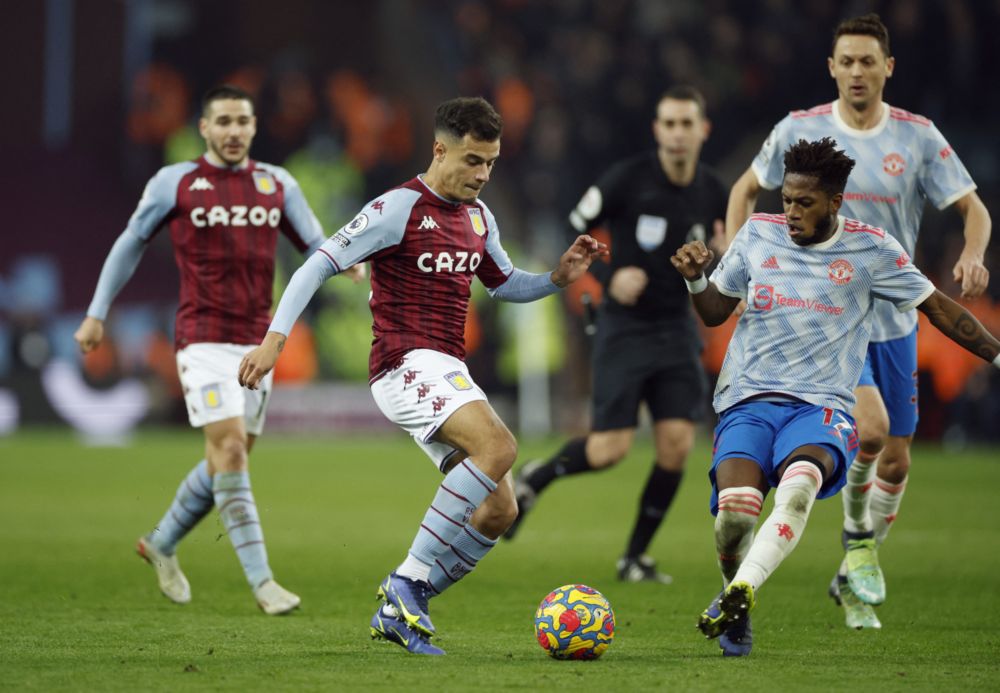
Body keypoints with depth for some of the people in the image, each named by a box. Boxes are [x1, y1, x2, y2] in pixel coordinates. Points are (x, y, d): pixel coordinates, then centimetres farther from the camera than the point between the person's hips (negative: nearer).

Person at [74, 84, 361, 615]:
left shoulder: (277, 184, 8)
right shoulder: (174, 183, -2)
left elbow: (315, 243, 9)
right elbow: (131, 243, 9)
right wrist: (97, 313, 10)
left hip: (256, 342, 5)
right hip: (204, 340, -5)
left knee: (229, 460, 10)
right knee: (230, 451, -16)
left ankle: (161, 544, 33)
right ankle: (261, 580, -15)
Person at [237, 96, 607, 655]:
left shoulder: (479, 217, 15)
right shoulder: (399, 209, -9)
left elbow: (505, 285, 29)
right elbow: (320, 265, -11)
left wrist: (559, 278, 10)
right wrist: (276, 337, -20)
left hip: (450, 375, 9)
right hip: (406, 364, -9)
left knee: (499, 511, 2)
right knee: (498, 446, -30)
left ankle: (398, 611, 12)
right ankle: (409, 580, -24)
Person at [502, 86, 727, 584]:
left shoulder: (712, 192, 2)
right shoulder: (629, 179, -11)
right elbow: (573, 234, -5)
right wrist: (610, 276, -20)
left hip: (676, 327, 4)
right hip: (624, 329, -4)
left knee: (677, 444, -8)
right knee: (610, 449, -10)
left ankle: (635, 557, 6)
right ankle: (535, 479, 21)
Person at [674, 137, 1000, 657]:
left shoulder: (870, 248, 4)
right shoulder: (758, 234, 10)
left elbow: (936, 307, 13)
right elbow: (714, 311, 20)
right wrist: (695, 278, -1)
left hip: (821, 405, -1)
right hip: (748, 399, 1)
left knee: (800, 481, -37)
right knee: (734, 510, -25)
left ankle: (741, 590, -49)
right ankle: (736, 614, 2)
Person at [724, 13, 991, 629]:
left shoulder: (918, 137, -3)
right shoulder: (799, 131, -3)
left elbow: (974, 208, 0)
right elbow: (746, 190, 12)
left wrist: (973, 255, -21)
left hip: (894, 317, 3)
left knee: (895, 461, 7)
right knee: (871, 427, -25)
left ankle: (856, 577, 28)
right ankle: (856, 535, 2)